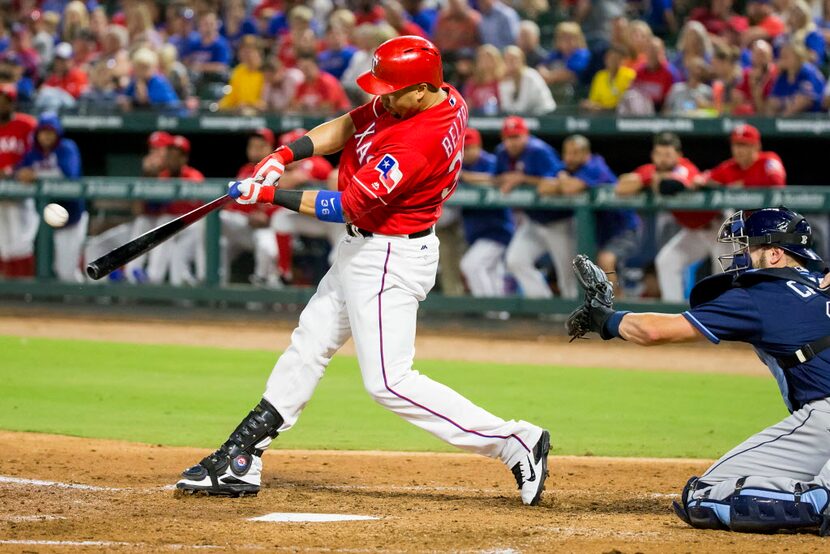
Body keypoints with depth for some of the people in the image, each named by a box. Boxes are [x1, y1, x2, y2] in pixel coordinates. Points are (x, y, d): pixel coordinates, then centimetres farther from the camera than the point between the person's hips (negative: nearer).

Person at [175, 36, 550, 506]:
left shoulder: (421, 142, -31)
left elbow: (346, 206, -26)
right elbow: (347, 126, 7)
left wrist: (269, 194, -18)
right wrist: (286, 155, -8)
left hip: (390, 260, -10)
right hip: (363, 248, 10)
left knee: (390, 382, -9)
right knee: (309, 344, 16)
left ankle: (516, 443, -7)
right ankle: (241, 459, 24)